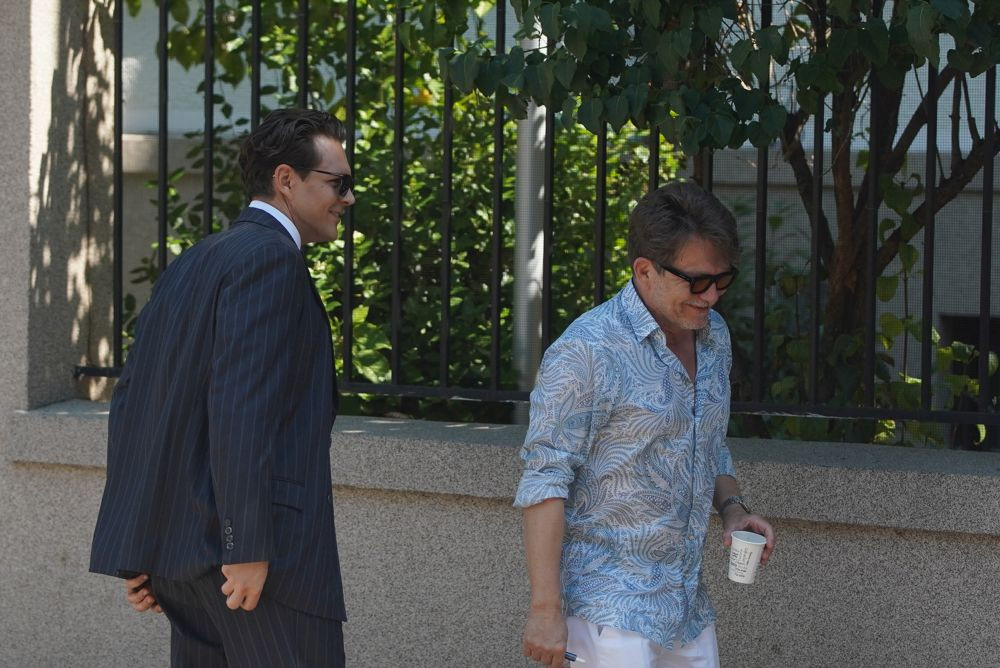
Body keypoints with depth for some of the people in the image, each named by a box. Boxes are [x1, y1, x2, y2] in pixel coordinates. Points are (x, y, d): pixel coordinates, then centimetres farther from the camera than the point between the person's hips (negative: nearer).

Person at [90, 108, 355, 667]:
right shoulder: (271, 257, -10)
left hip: (182, 547, 9)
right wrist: (247, 548, -22)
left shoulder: (192, 262, 18)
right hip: (255, 545, -9)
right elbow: (241, 404, -20)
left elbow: (131, 403, 18)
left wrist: (137, 552, 19)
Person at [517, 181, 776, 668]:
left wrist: (732, 509, 3)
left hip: (686, 605, 8)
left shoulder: (713, 335, 9)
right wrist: (545, 608, -20)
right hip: (607, 605, -8)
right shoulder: (586, 353, -17)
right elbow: (544, 482, -17)